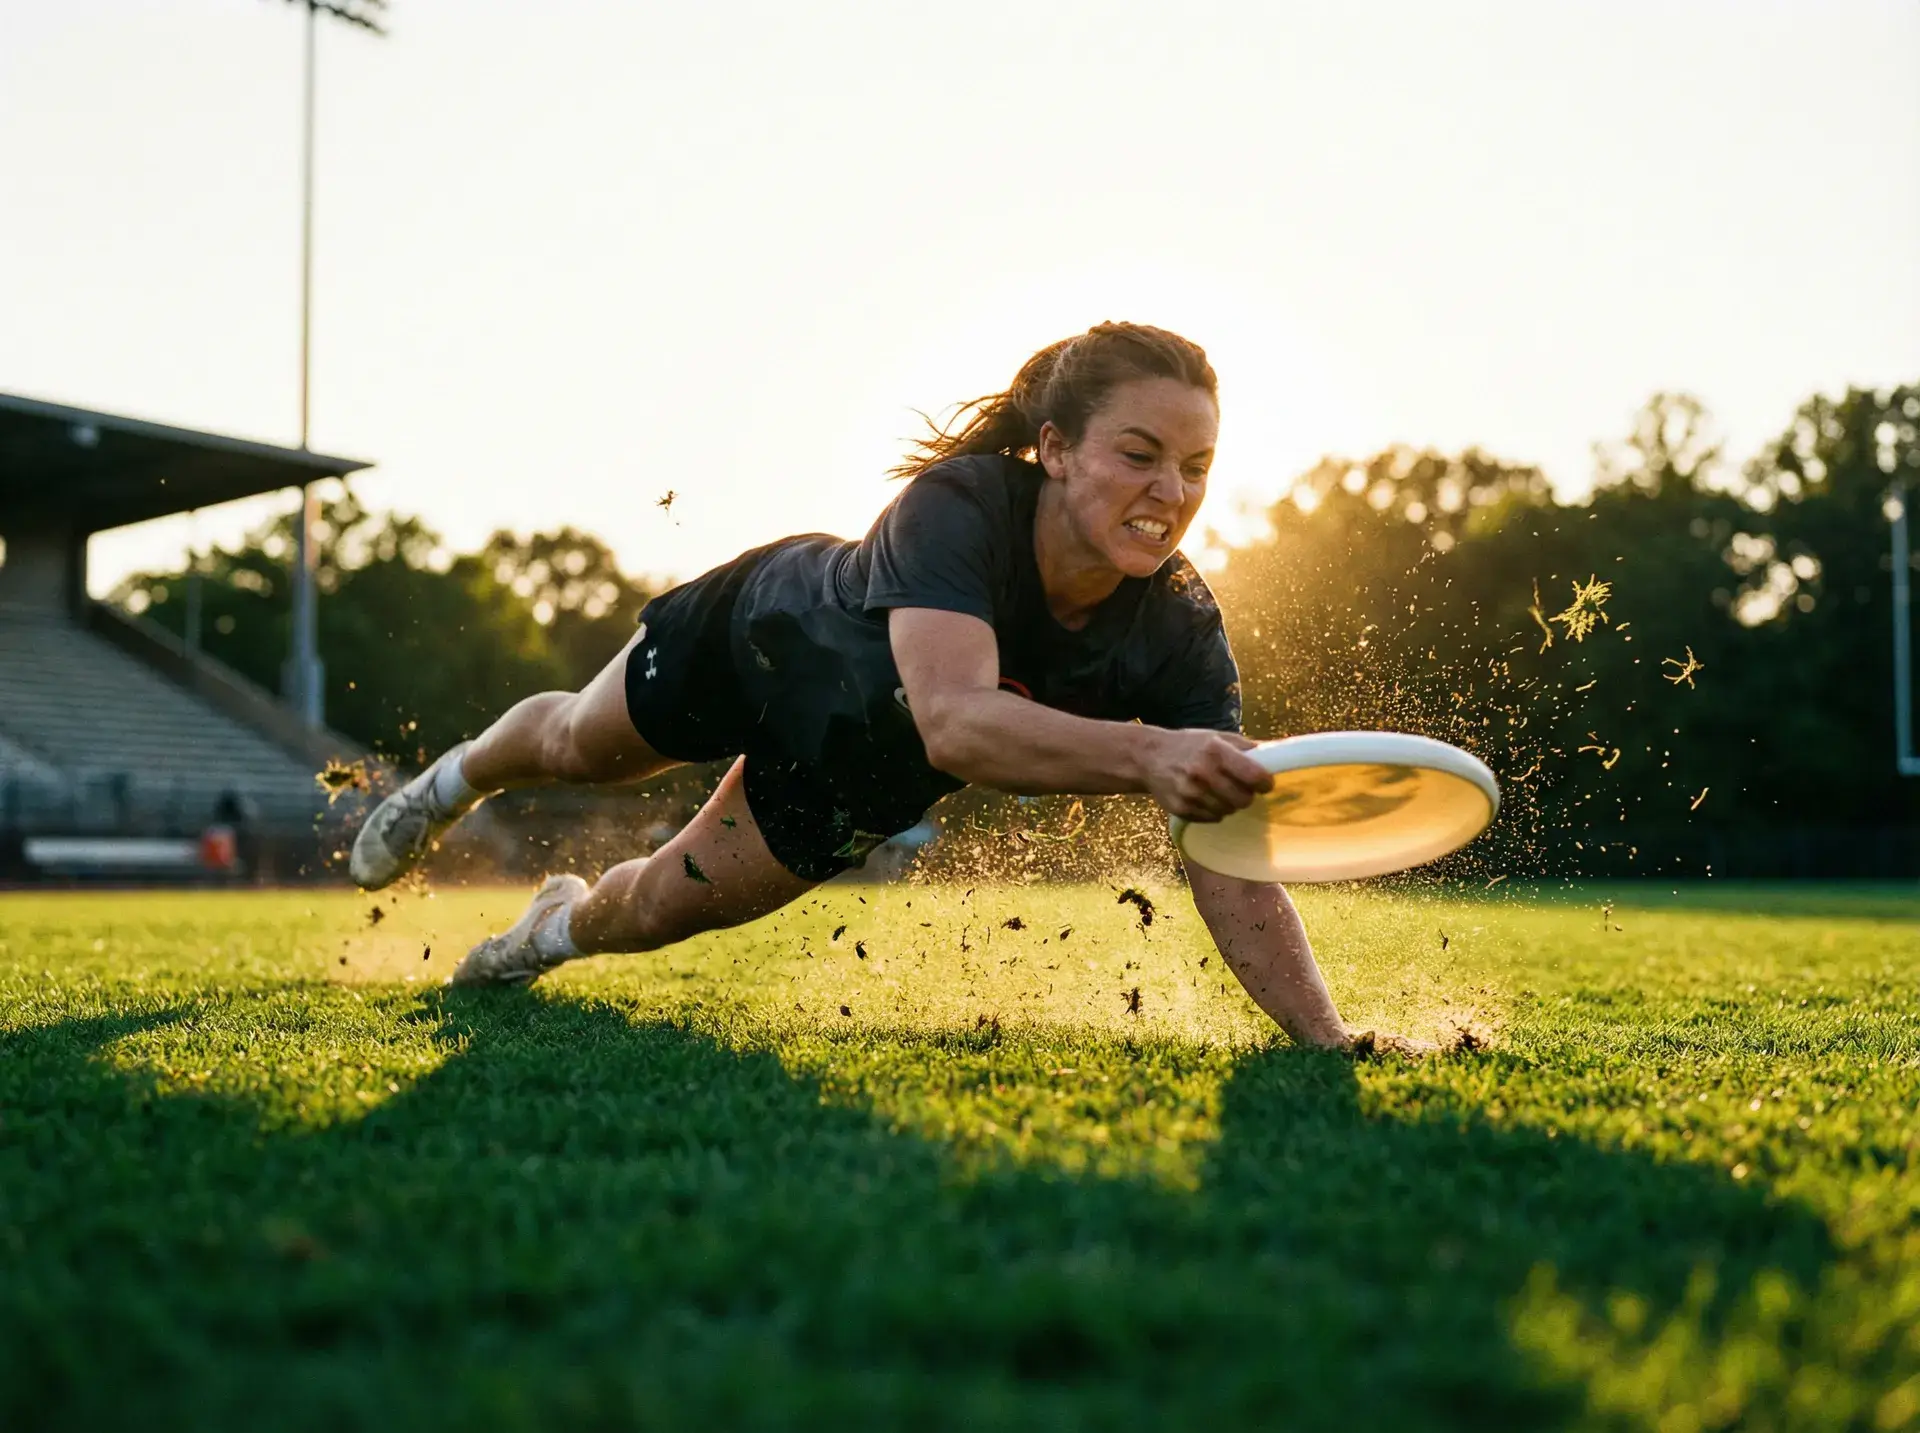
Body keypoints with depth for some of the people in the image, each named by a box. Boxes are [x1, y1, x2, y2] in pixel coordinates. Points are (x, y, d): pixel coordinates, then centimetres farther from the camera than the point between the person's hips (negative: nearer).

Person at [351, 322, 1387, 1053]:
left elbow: (1227, 862, -38)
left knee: (665, 908, 17)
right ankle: (457, 779, 64)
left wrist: (1326, 1039, -51)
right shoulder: (958, 507, -45)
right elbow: (953, 720, -62)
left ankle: (557, 928, 56)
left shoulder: (1180, 635, -35)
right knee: (576, 747, 26)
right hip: (766, 633, -3)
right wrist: (1144, 754, -77)